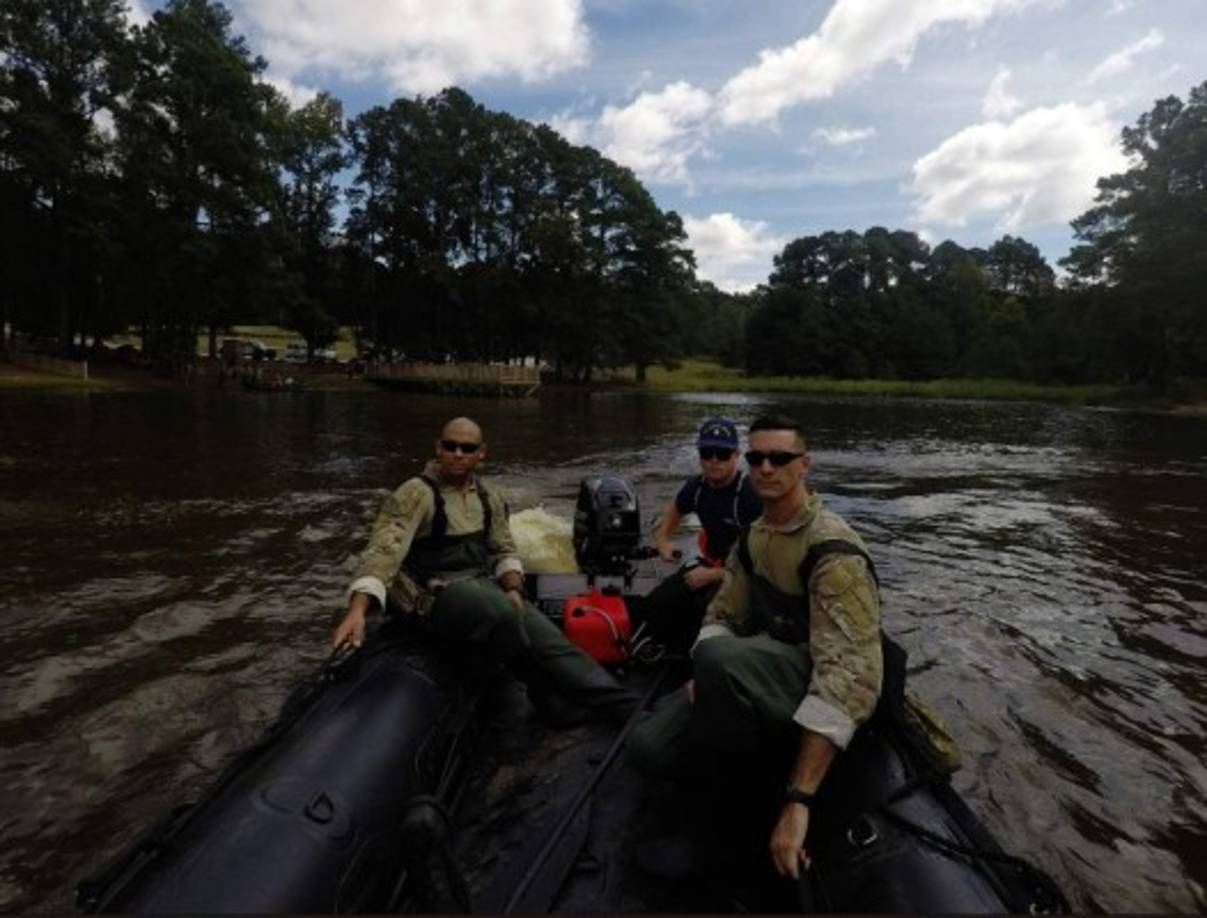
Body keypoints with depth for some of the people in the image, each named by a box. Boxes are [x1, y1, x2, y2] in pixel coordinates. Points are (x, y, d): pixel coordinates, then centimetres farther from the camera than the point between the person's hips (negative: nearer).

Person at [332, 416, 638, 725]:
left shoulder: (489, 499, 10)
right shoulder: (417, 494, -11)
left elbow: (504, 551, 17)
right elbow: (384, 549, -22)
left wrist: (514, 590, -4)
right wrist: (357, 610, -36)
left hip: (485, 587, 6)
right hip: (440, 595, -6)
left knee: (550, 638, -13)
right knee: (500, 612, -35)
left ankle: (625, 707, -10)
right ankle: (553, 699, -10)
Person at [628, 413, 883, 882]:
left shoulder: (833, 549, -22)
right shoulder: (753, 536, 4)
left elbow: (850, 676, -31)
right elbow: (722, 615, 10)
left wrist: (797, 800, -37)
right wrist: (705, 675, -14)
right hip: (765, 676, 7)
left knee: (720, 658, -38)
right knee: (648, 747, -13)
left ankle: (758, 803, -12)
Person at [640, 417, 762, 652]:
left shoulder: (751, 495, -22)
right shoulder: (696, 486, 0)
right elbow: (675, 510, 26)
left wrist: (713, 576, -21)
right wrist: (663, 539, 11)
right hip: (709, 563, 7)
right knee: (653, 606, -6)